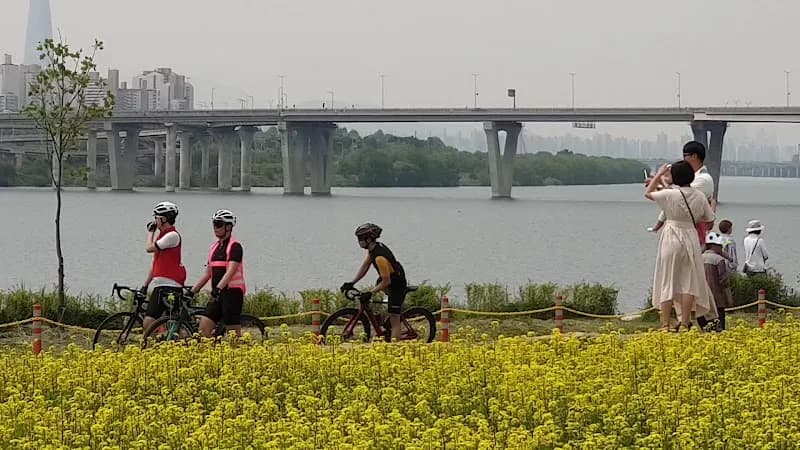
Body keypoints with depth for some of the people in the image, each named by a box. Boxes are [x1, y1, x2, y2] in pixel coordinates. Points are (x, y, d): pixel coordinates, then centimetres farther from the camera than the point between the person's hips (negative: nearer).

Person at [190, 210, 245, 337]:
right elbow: (208, 274, 20)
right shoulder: (214, 247, 15)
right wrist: (192, 291, 16)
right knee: (203, 327, -2)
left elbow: (231, 271, -21)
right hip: (217, 295, 8)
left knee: (234, 333, -5)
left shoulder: (235, 246, -9)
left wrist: (218, 288, -33)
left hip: (232, 292, -8)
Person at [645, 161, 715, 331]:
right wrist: (712, 205, 31)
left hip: (671, 239, -3)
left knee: (667, 281, 2)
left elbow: (648, 193, 4)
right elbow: (708, 218, 11)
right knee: (688, 282, 7)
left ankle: (665, 325, 0)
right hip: (691, 238, 3)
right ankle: (685, 323, 6)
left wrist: (659, 174, 13)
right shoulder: (700, 196, 0)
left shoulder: (670, 194, -12)